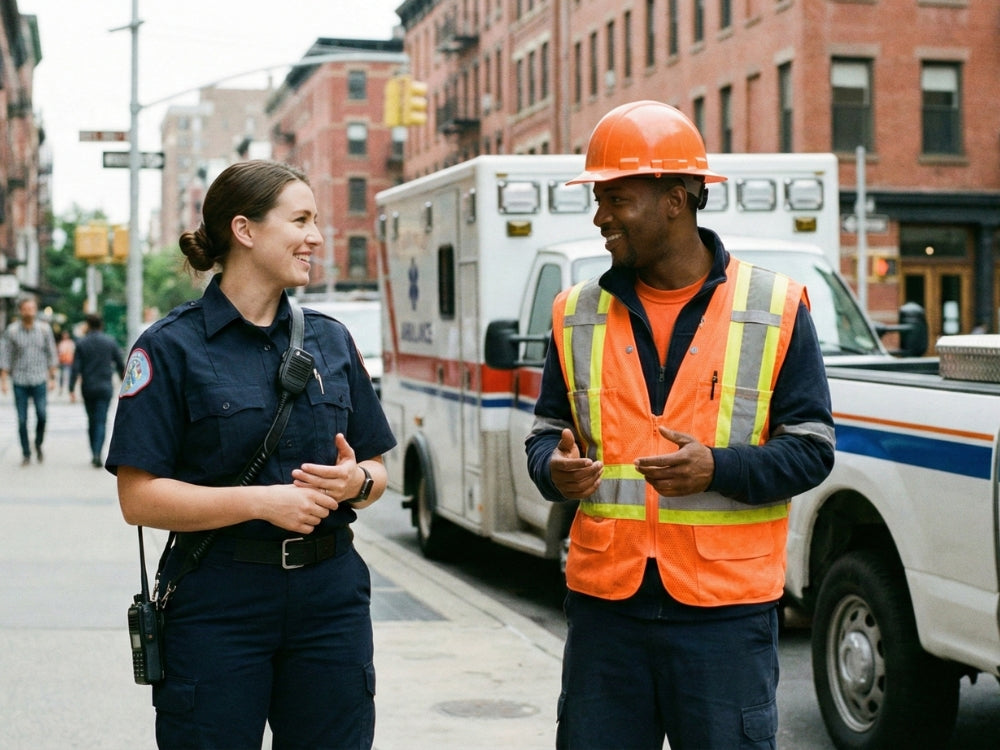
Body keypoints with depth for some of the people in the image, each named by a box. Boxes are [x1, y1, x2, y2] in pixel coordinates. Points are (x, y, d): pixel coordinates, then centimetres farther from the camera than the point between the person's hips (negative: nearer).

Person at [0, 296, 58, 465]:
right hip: (19, 381, 0)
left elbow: (51, 354, 8)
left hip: (39, 380, 0)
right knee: (22, 420, 1)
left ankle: (38, 444, 13)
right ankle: (26, 454, 13)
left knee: (42, 414, -12)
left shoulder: (44, 329, 2)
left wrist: (52, 378, 5)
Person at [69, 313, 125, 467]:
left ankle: (94, 454, 17)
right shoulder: (110, 342, -1)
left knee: (92, 421, 14)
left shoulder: (82, 344, -2)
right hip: (104, 387, -1)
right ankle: (97, 453, -20)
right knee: (101, 421, -4)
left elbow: (76, 368, -6)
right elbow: (120, 365, 5)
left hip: (87, 388, 1)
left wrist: (72, 389, -4)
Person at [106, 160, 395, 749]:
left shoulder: (331, 340, 10)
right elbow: (139, 498, -10)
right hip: (217, 605, -4)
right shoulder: (172, 347, -4)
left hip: (329, 595, 4)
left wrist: (356, 482, -8)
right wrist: (263, 502, -18)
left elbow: (376, 470, 15)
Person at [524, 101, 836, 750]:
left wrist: (718, 468, -19)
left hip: (727, 609, -3)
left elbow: (812, 448, -1)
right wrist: (555, 466, -9)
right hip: (605, 604, 3)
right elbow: (549, 430, 15)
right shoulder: (579, 314, 9)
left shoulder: (774, 308, -1)